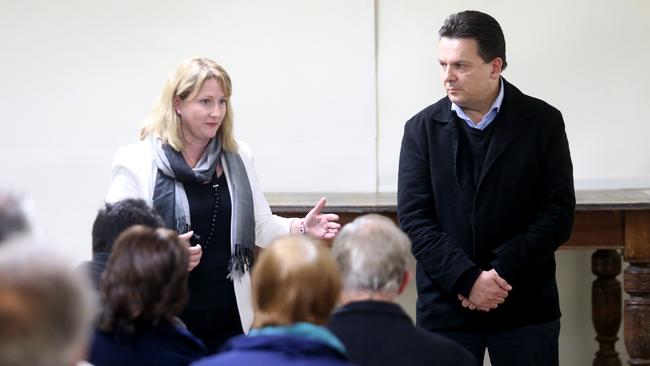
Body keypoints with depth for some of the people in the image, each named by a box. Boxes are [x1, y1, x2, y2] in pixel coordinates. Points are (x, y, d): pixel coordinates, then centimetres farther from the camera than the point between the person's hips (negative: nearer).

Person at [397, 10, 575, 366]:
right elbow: (413, 218, -3)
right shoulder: (422, 129, 3)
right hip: (445, 307, 1)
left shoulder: (543, 122, 1)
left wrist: (502, 272, -14)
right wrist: (466, 279, -15)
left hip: (525, 307, -1)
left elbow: (558, 212, -4)